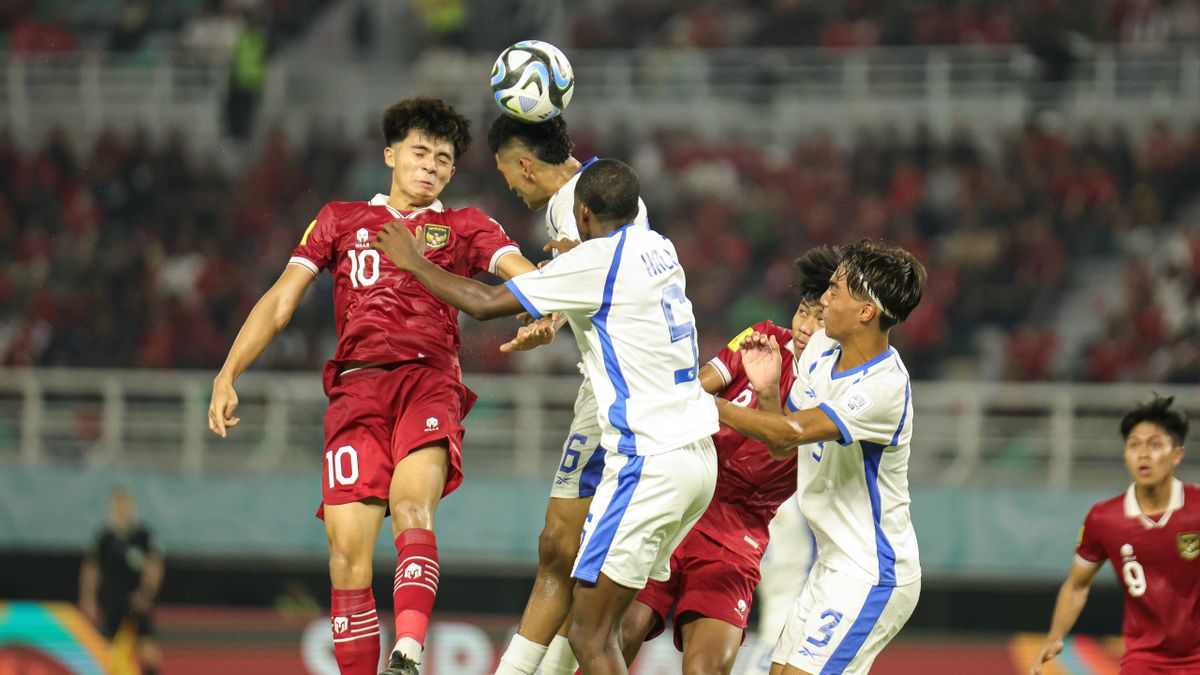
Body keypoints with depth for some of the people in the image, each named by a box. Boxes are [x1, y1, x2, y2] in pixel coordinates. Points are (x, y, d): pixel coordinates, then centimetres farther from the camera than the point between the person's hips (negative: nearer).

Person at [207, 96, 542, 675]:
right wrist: (228, 374, 7)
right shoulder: (340, 221, 25)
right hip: (357, 388, 2)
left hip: (430, 381, -2)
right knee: (348, 551, -13)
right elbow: (279, 302, 21)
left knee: (412, 503, -31)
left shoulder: (466, 228, 22)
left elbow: (527, 277, 5)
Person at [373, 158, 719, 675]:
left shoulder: (598, 260, -11)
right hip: (698, 454, 9)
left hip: (650, 461, -9)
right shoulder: (659, 248, 12)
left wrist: (413, 263, 7)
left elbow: (485, 303, -6)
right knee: (603, 629, 12)